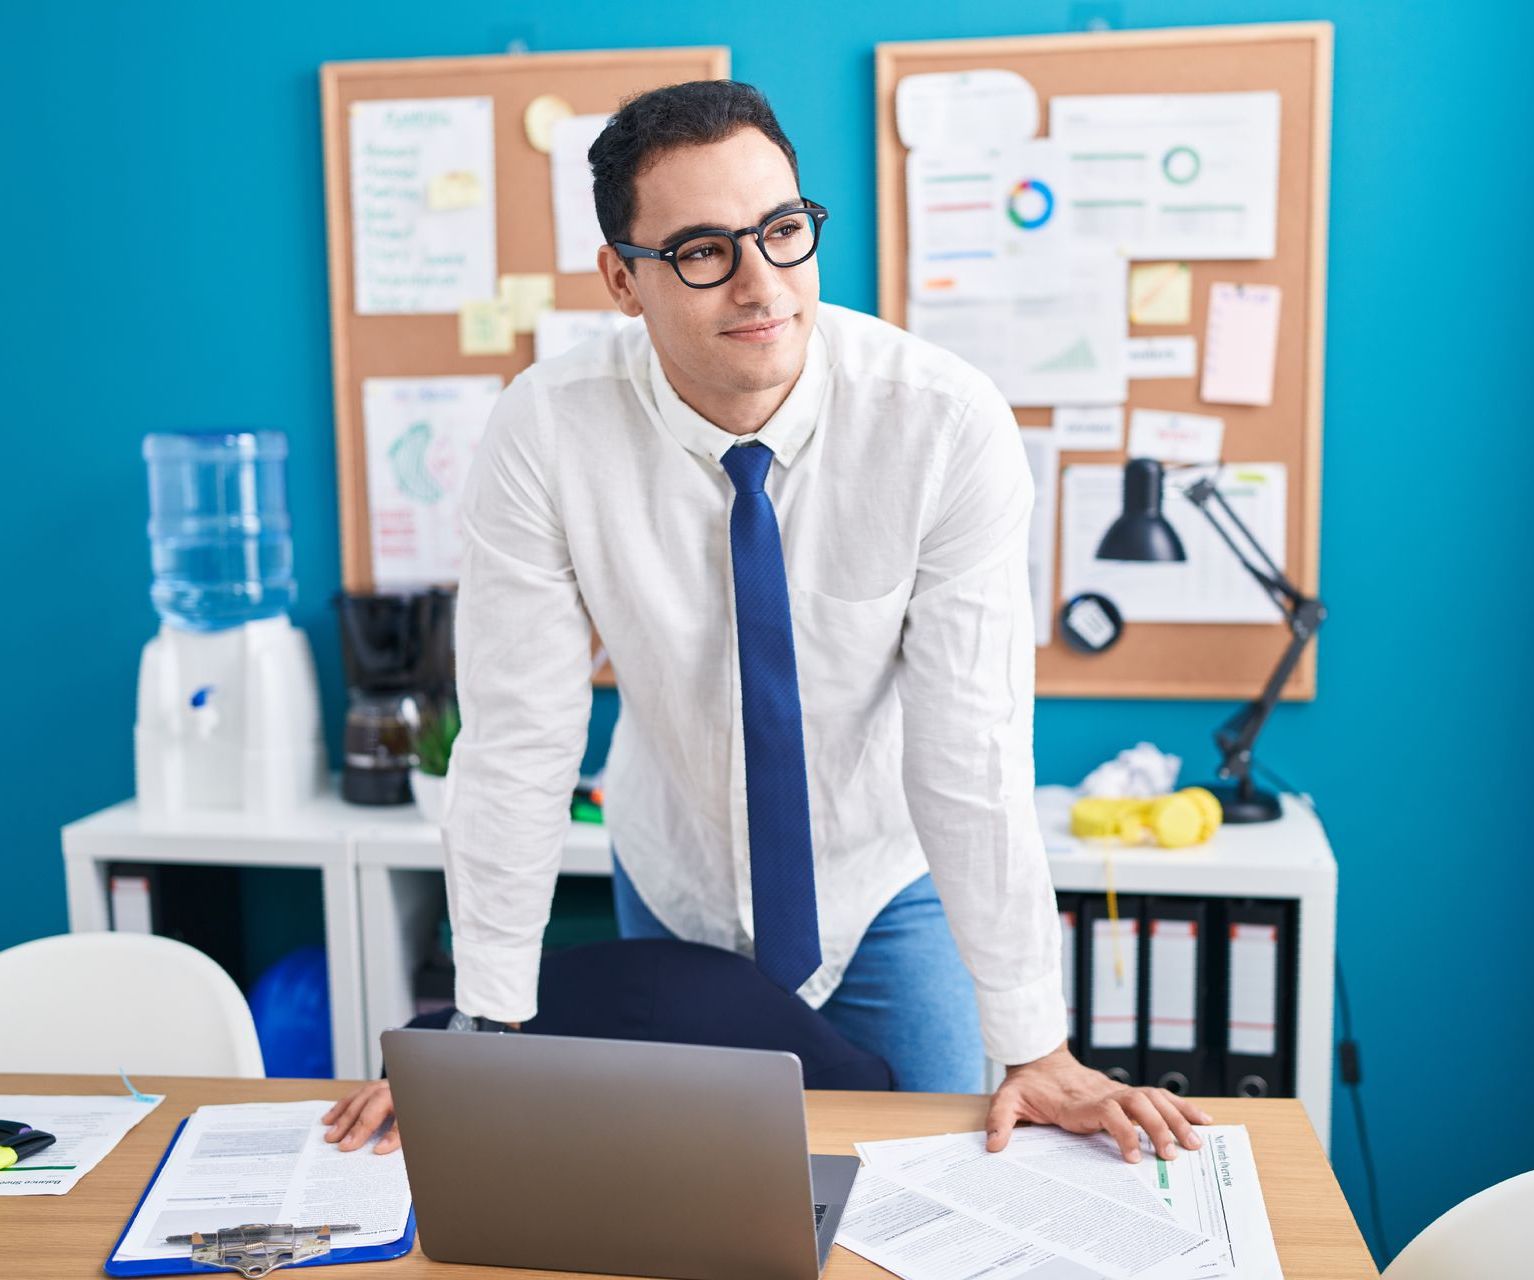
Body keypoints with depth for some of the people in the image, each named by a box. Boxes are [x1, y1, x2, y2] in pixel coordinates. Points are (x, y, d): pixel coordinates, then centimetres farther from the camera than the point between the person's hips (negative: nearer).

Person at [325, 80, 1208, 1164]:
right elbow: (518, 743, -19)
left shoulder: (946, 422, -26)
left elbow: (973, 745, -24)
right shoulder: (544, 434, -23)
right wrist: (491, 1035, -16)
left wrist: (1038, 1052, -21)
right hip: (676, 888, 1)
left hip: (887, 884, 0)